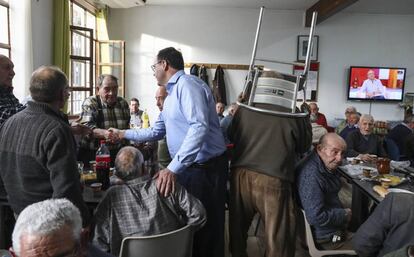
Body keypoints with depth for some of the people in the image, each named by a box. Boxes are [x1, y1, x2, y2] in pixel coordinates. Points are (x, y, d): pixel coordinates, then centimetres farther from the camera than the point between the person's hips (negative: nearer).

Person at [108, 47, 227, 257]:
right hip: (186, 167, 10)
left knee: (206, 228, 1)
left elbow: (200, 127, -28)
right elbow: (156, 131, 29)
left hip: (206, 168, -10)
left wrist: (173, 168, -31)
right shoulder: (171, 95, 19)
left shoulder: (187, 84, -14)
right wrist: (124, 134, 28)